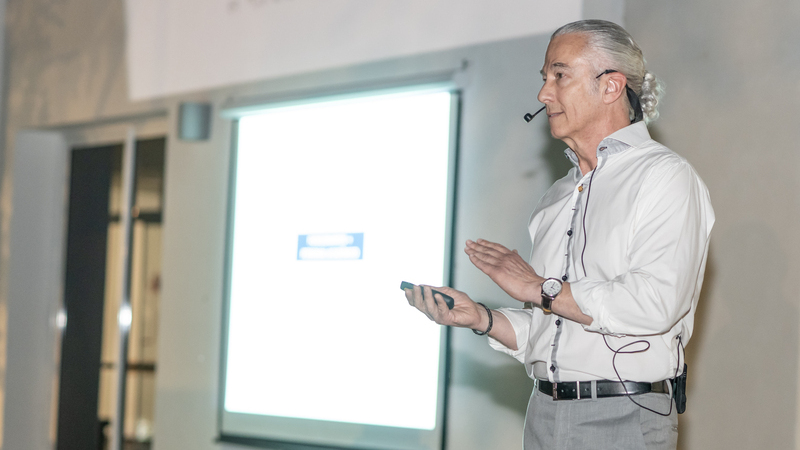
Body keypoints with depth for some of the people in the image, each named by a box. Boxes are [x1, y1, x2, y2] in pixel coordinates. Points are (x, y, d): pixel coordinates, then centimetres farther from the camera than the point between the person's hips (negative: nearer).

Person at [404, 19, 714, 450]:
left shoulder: (665, 178, -6)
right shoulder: (557, 196, 17)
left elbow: (653, 304, -21)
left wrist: (541, 289, -11)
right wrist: (480, 317, -1)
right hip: (544, 415, 6)